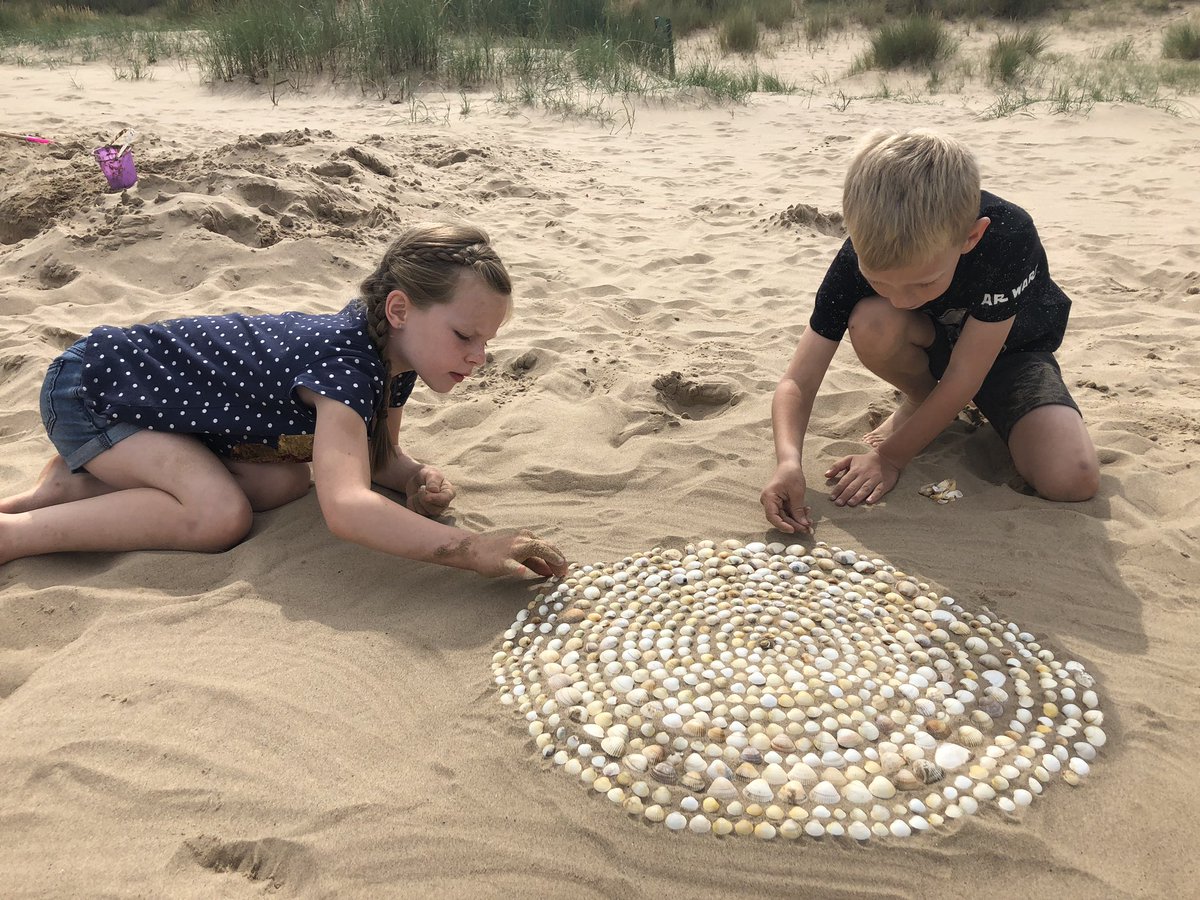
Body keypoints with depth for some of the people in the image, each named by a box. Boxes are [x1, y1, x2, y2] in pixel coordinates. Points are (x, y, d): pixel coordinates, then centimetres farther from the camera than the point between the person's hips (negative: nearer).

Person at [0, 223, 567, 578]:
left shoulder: (395, 357, -7)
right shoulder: (346, 361, -35)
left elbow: (377, 454, 6)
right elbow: (345, 506, -48)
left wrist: (419, 479, -17)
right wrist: (471, 549, -51)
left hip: (157, 381, 9)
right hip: (89, 388, -9)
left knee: (287, 482, -5)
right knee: (221, 515, -25)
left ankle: (75, 484, 3)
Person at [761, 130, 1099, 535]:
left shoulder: (1008, 237, -37)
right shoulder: (866, 255, -29)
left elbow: (963, 377, -30)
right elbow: (798, 381, -27)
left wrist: (890, 456, -26)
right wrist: (789, 458, -45)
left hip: (1010, 349, -2)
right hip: (934, 340, 2)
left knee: (1072, 479, -26)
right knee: (871, 323, -35)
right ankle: (919, 400, -2)